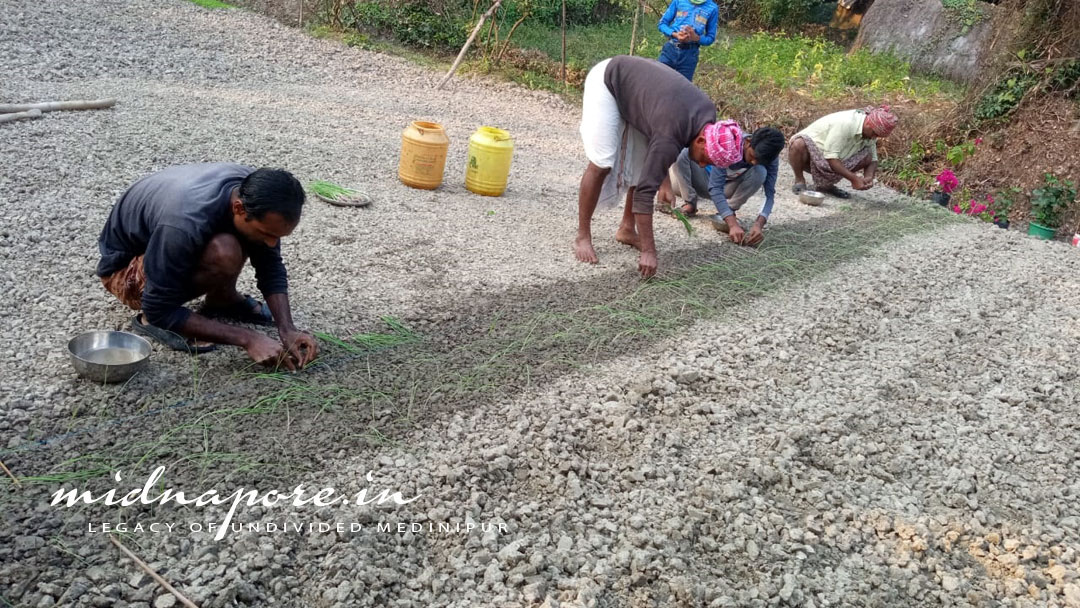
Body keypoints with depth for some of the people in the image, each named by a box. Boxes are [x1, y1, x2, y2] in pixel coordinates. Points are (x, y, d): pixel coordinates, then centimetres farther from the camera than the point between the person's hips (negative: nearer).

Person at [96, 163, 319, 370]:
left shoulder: (255, 192, -20)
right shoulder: (185, 225, -40)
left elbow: (271, 267, -8)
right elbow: (159, 310, -31)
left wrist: (287, 330, -22)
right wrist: (248, 339, -32)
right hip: (125, 269, -6)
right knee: (223, 253, -36)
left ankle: (222, 299, 0)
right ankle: (148, 320, -13)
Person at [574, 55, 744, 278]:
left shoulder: (708, 114, -12)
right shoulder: (670, 136, -36)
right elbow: (645, 191, -35)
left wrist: (665, 180, 8)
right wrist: (648, 251, -33)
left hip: (635, 80, 8)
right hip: (607, 81, -8)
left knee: (645, 165, 2)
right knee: (602, 164, -16)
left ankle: (627, 228, 14)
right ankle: (582, 237, -4)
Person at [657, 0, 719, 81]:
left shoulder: (712, 8, 1)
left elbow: (710, 38, 7)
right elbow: (662, 24, 7)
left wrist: (696, 38, -15)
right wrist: (675, 34, -13)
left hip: (689, 54, -1)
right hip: (670, 49, 1)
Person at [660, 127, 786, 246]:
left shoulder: (770, 157, -23)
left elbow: (770, 193, -25)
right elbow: (715, 188, -37)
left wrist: (759, 224, -44)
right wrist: (733, 224, -47)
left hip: (728, 190, 2)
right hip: (707, 184, -2)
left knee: (760, 172, -30)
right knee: (683, 152, -31)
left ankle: (723, 215, -17)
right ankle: (690, 203, -14)